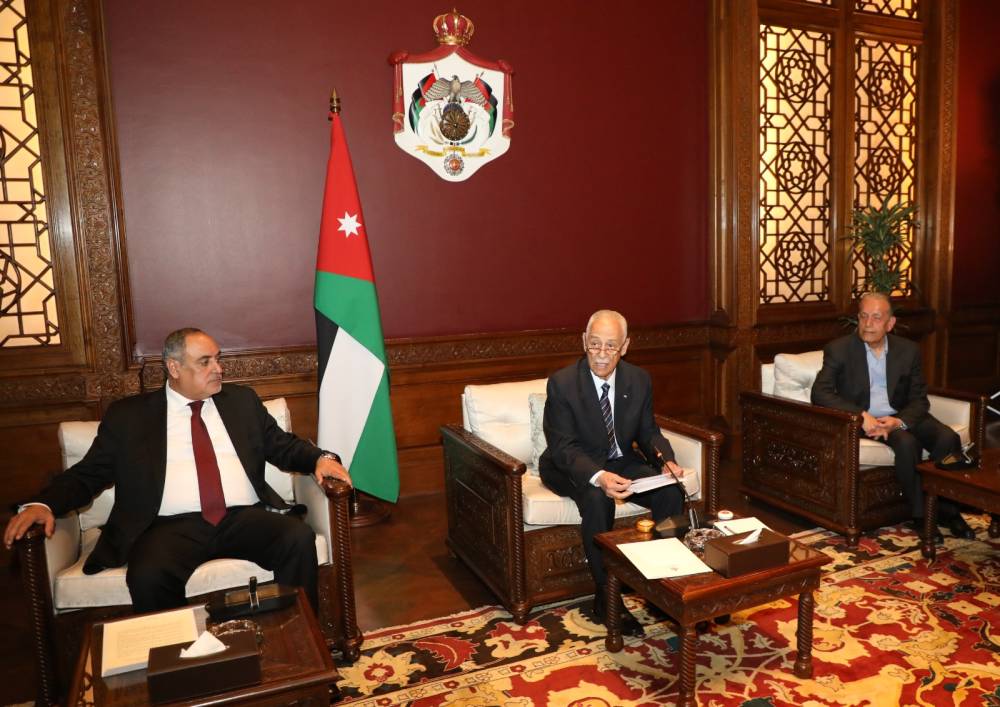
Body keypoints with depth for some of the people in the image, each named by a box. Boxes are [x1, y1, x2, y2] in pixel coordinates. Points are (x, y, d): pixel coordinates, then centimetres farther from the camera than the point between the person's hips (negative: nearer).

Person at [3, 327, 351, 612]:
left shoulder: (241, 400, 18)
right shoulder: (128, 414, 12)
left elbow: (282, 445, 18)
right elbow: (88, 473, 12)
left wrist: (319, 458, -3)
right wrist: (43, 504, -7)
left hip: (243, 518, 2)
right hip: (172, 526, -1)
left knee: (299, 537, -27)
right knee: (148, 576, -33)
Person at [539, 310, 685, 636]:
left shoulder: (639, 380, -5)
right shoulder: (562, 383, -19)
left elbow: (648, 433, 5)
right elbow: (564, 447, -22)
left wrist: (666, 460, -18)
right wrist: (598, 477, -40)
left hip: (621, 461, 5)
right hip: (572, 467, -4)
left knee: (672, 494, -19)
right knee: (597, 500, -35)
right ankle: (606, 599, -20)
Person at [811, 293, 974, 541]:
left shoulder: (908, 350, 4)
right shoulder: (839, 349, -7)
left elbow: (919, 399, 3)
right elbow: (820, 393, -17)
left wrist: (899, 421, -20)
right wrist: (861, 415, -28)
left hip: (901, 417, 4)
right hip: (863, 420, -4)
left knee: (948, 438, -20)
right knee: (907, 443, -29)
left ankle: (947, 509, -1)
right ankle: (920, 514, -13)